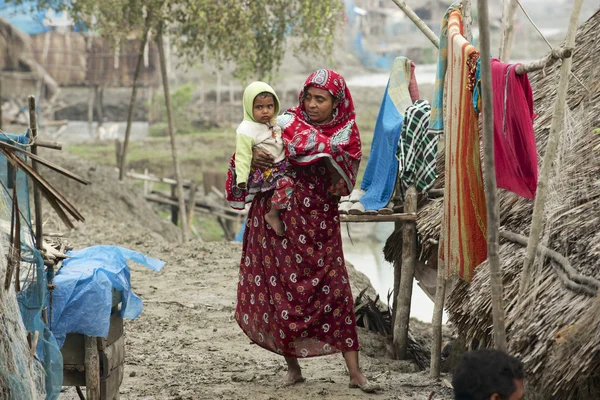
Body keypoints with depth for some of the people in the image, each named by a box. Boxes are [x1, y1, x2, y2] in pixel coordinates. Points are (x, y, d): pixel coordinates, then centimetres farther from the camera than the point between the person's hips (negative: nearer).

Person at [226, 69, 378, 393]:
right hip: (278, 218, 0)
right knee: (282, 289, 2)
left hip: (319, 223, 0)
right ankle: (292, 365, 16)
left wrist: (327, 156, -21)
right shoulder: (287, 122, 3)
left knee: (334, 289, -5)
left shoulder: (345, 134, 3)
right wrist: (253, 156, -15)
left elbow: (341, 184, -7)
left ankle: (355, 372, -3)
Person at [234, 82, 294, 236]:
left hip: (279, 166, 9)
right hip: (261, 172, -9)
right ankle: (273, 215, -12)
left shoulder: (273, 123, 6)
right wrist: (242, 180, -23)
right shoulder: (246, 130, -19)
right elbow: (243, 156, -20)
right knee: (286, 183, -26)